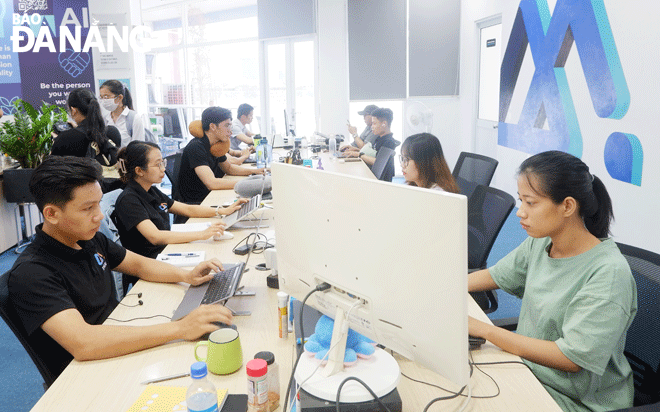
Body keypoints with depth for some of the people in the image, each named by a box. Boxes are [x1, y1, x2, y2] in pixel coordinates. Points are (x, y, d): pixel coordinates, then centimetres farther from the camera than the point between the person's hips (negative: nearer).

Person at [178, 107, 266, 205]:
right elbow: (211, 183, -30)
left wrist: (254, 171, 5)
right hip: (196, 203, -8)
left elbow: (228, 168, 21)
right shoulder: (196, 147, -22)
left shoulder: (215, 145, 5)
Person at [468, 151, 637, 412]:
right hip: (528, 367, 6)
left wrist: (483, 329, -27)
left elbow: (571, 358, -27)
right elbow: (495, 276, 11)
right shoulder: (539, 243, -4)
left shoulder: (609, 273, -25)